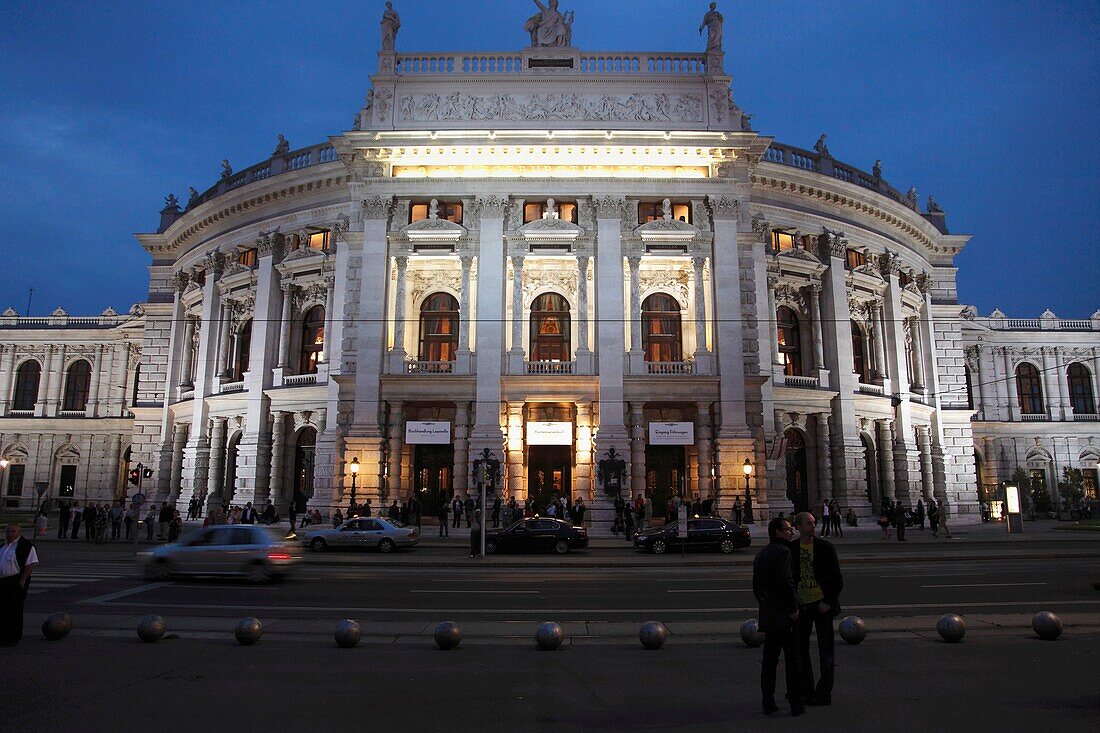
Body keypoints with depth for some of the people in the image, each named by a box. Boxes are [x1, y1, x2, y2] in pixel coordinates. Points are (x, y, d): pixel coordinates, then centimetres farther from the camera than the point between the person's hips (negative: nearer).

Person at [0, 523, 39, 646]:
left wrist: (22, 580, -19)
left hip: (15, 583, -8)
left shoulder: (26, 546, -10)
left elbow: (31, 564, -14)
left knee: (14, 611, -3)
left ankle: (13, 638, 5)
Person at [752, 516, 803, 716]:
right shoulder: (782, 551, -13)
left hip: (767, 615, 8)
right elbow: (786, 582, -22)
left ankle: (768, 703, 15)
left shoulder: (760, 555, 14)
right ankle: (795, 704, 8)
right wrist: (794, 608, -15)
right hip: (784, 614, -8)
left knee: (769, 660, 11)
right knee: (792, 660, 2)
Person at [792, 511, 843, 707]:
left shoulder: (825, 547, -8)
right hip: (801, 605, 4)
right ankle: (805, 691, 24)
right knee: (800, 649, 10)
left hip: (821, 605, -3)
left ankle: (824, 694, 15)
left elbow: (837, 580, -5)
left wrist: (828, 603, -12)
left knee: (825, 651, 4)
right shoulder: (792, 549, 0)